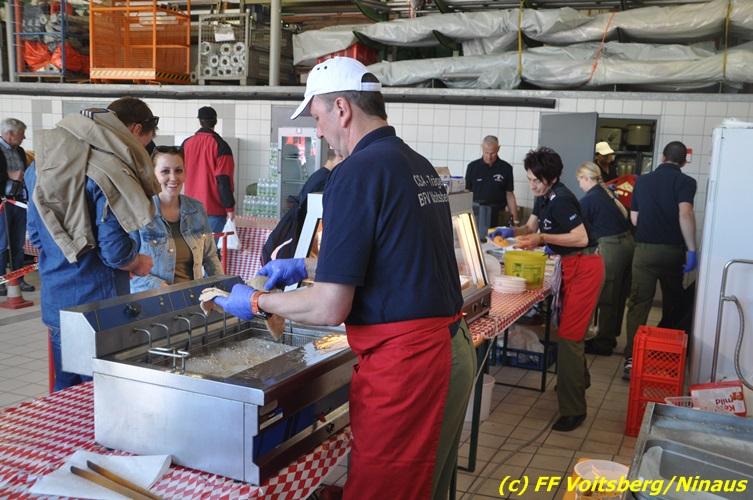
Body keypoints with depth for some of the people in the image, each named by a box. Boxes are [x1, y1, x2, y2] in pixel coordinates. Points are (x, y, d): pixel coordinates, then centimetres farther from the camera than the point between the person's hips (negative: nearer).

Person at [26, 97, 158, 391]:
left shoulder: (45, 165, 7)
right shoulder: (110, 172, -19)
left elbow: (36, 235, 14)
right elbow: (115, 251, -19)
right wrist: (140, 264, 0)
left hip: (54, 303, 8)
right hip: (98, 308, -7)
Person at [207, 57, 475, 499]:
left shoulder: (358, 172, -15)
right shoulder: (421, 167, 11)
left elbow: (330, 309, -16)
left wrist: (257, 302, 1)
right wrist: (305, 268, 25)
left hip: (405, 363, -9)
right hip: (453, 347, 9)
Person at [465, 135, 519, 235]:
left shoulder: (506, 168, 4)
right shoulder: (473, 167, 5)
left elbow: (509, 195, 6)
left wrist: (515, 219, 0)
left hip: (497, 215, 0)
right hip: (476, 213, 0)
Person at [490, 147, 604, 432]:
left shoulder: (561, 200, -22)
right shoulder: (544, 198, 7)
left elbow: (581, 238, -26)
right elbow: (530, 228, 14)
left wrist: (542, 238, -26)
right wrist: (510, 232, -5)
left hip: (584, 268, -10)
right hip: (572, 267, 10)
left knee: (569, 336, -11)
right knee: (571, 331, 24)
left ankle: (573, 410, -6)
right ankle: (579, 380, 47)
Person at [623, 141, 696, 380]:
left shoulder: (642, 181, 9)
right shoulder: (685, 182, -4)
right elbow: (685, 214, -20)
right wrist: (691, 249, -18)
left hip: (644, 249, 2)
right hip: (672, 250, -2)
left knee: (638, 304, -1)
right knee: (673, 303, 18)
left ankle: (631, 359, -13)